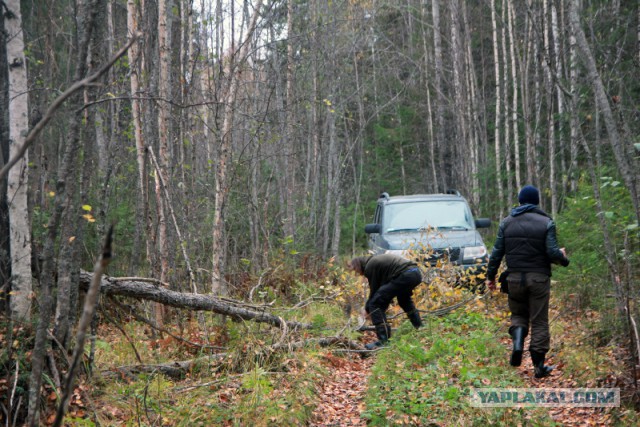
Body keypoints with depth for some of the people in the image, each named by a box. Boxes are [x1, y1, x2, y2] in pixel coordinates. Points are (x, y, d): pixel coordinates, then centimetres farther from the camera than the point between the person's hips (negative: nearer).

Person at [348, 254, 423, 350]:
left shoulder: (369, 267, 1)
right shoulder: (375, 260, 29)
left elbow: (374, 289, 4)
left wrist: (367, 308, 19)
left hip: (404, 276, -10)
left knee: (375, 303, -6)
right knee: (404, 298, 40)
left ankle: (383, 340, -11)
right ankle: (419, 328, 48)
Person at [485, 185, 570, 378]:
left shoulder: (507, 222, 4)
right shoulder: (546, 223, -4)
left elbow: (497, 252, 2)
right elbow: (552, 253, -11)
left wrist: (491, 276, 10)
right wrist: (563, 257, 10)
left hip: (515, 278, 2)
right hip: (539, 277, -2)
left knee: (518, 314, 19)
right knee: (539, 321, 5)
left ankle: (518, 341, -11)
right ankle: (539, 366, 6)